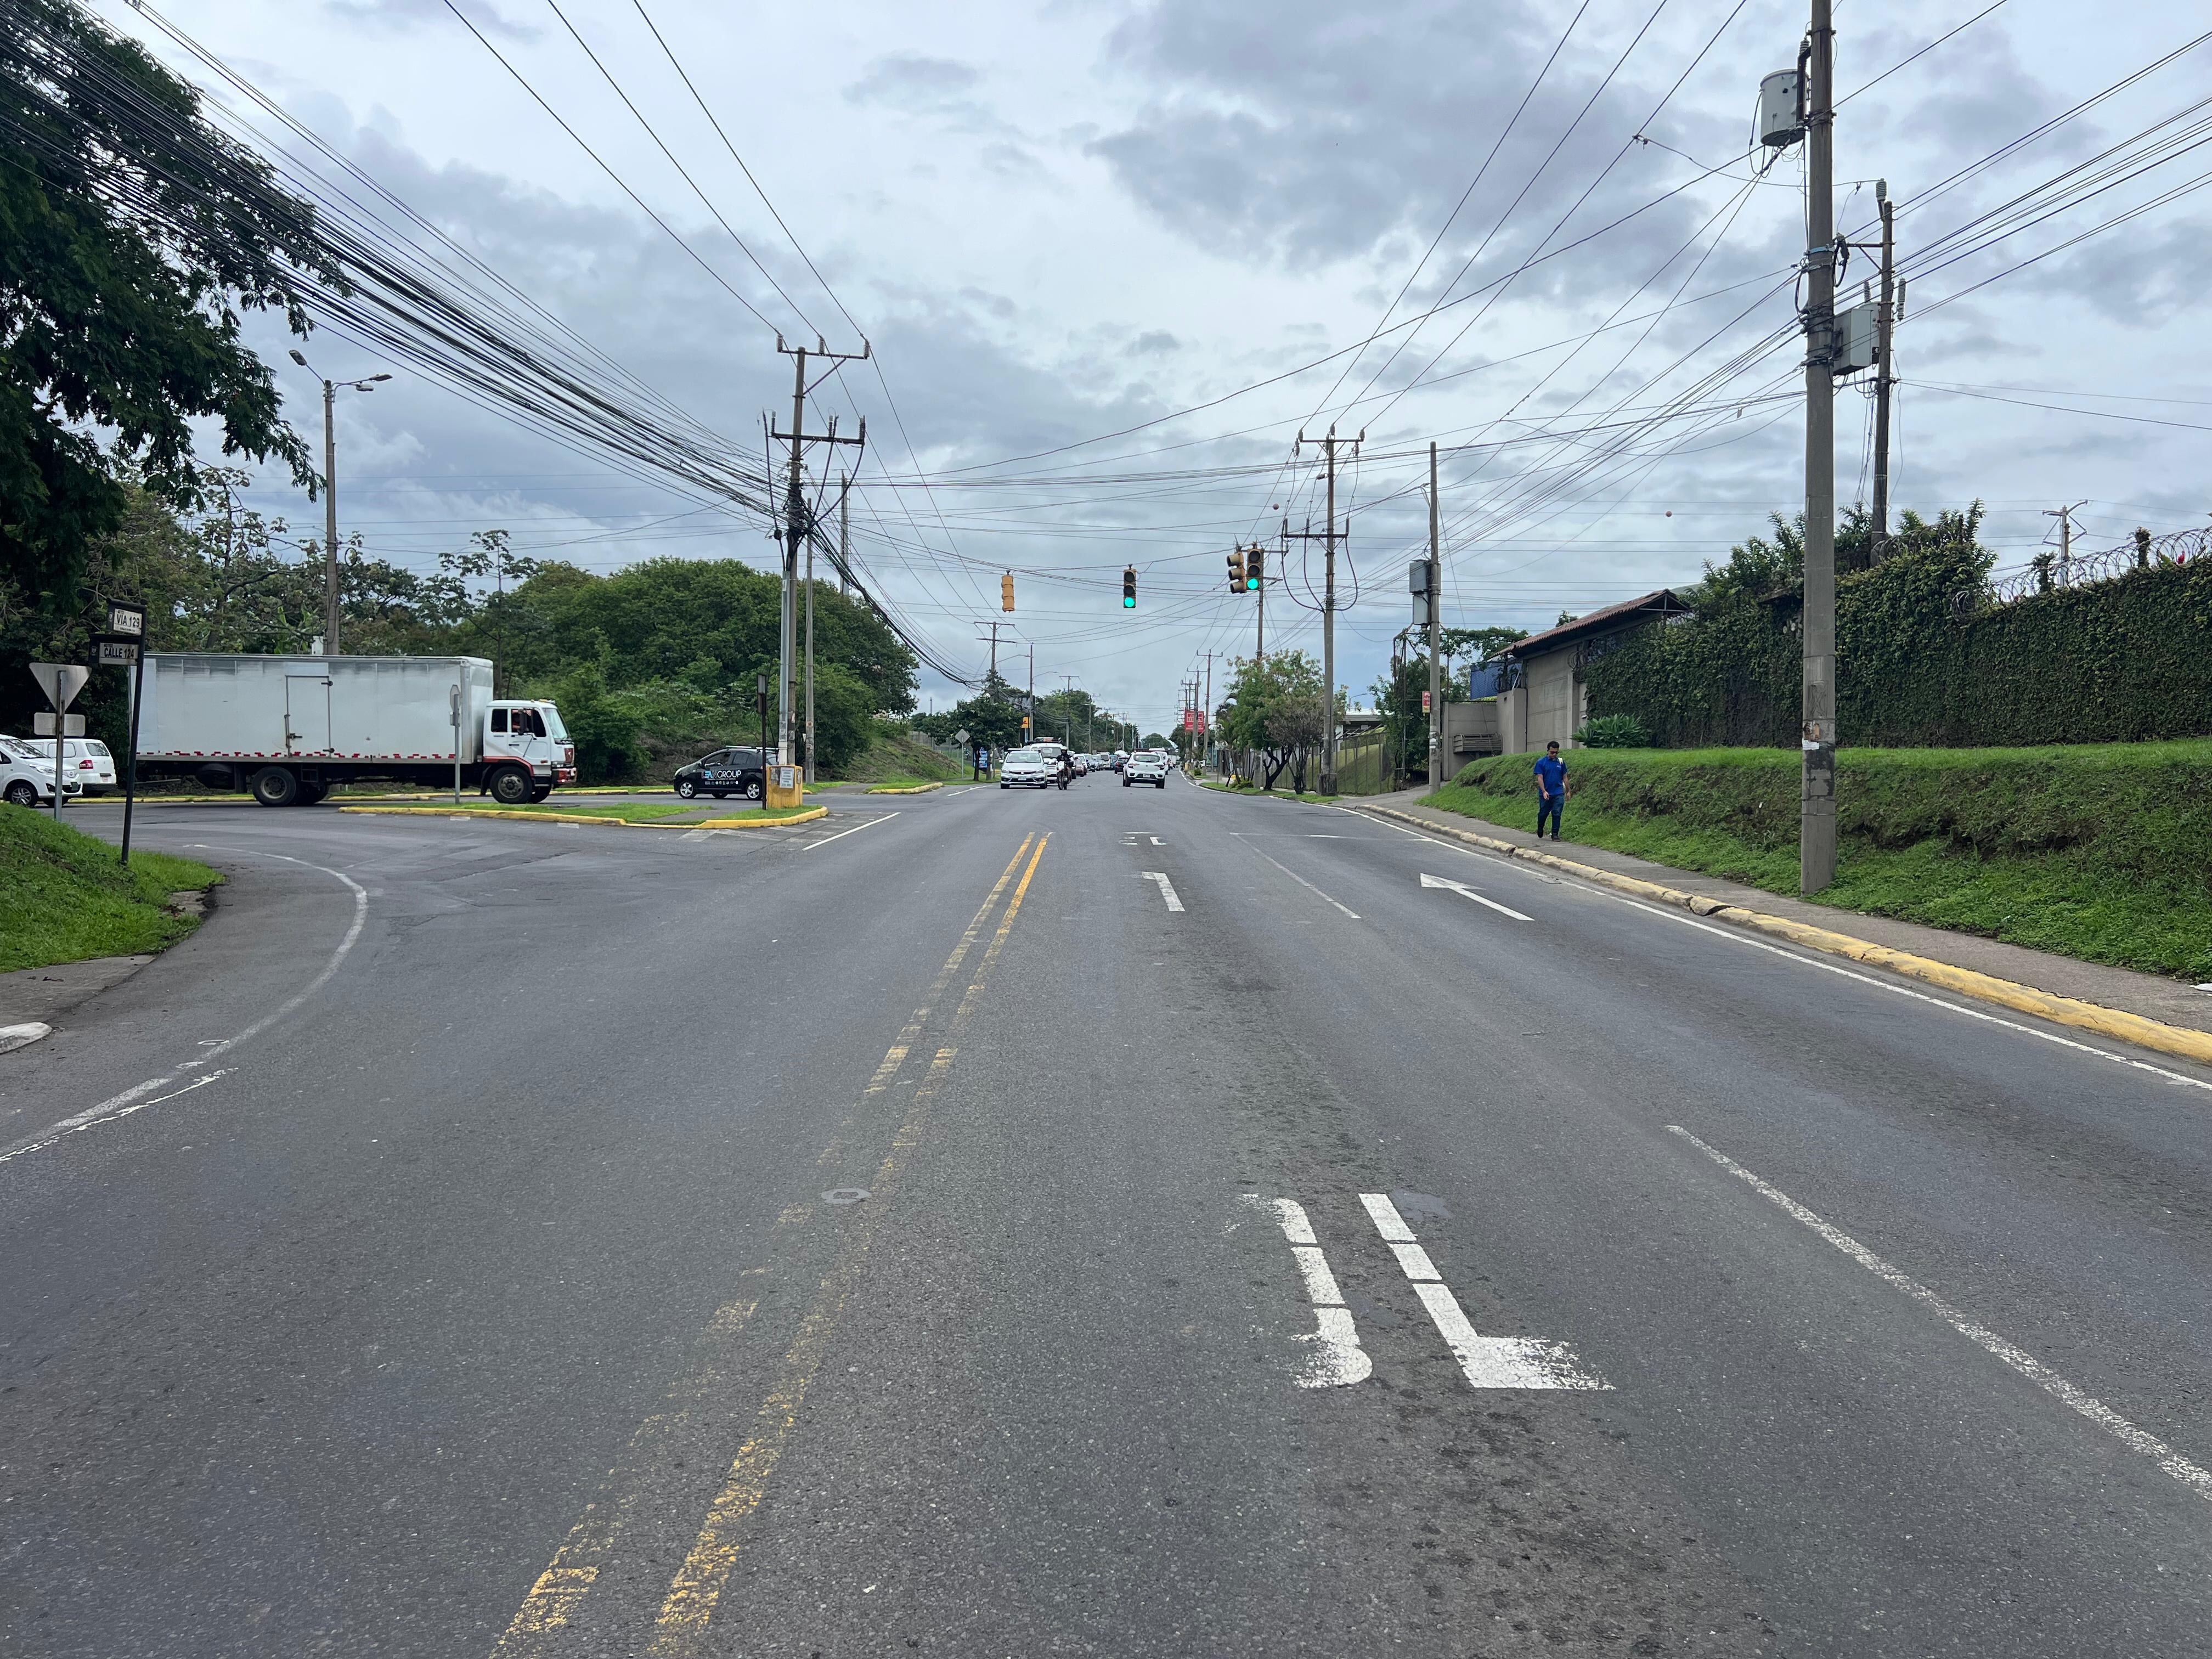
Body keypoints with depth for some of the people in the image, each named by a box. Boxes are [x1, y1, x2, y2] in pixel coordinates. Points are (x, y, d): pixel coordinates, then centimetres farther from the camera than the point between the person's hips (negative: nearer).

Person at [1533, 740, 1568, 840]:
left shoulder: (1561, 762, 7)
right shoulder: (1541, 763, -3)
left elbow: (1565, 778, 13)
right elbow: (1540, 778, -8)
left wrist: (1568, 791, 12)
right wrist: (1544, 791, -18)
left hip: (1558, 794, 1)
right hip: (1545, 794, -1)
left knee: (1557, 814, -5)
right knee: (1543, 813, 10)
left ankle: (1555, 834, 1)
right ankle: (1540, 829, 36)